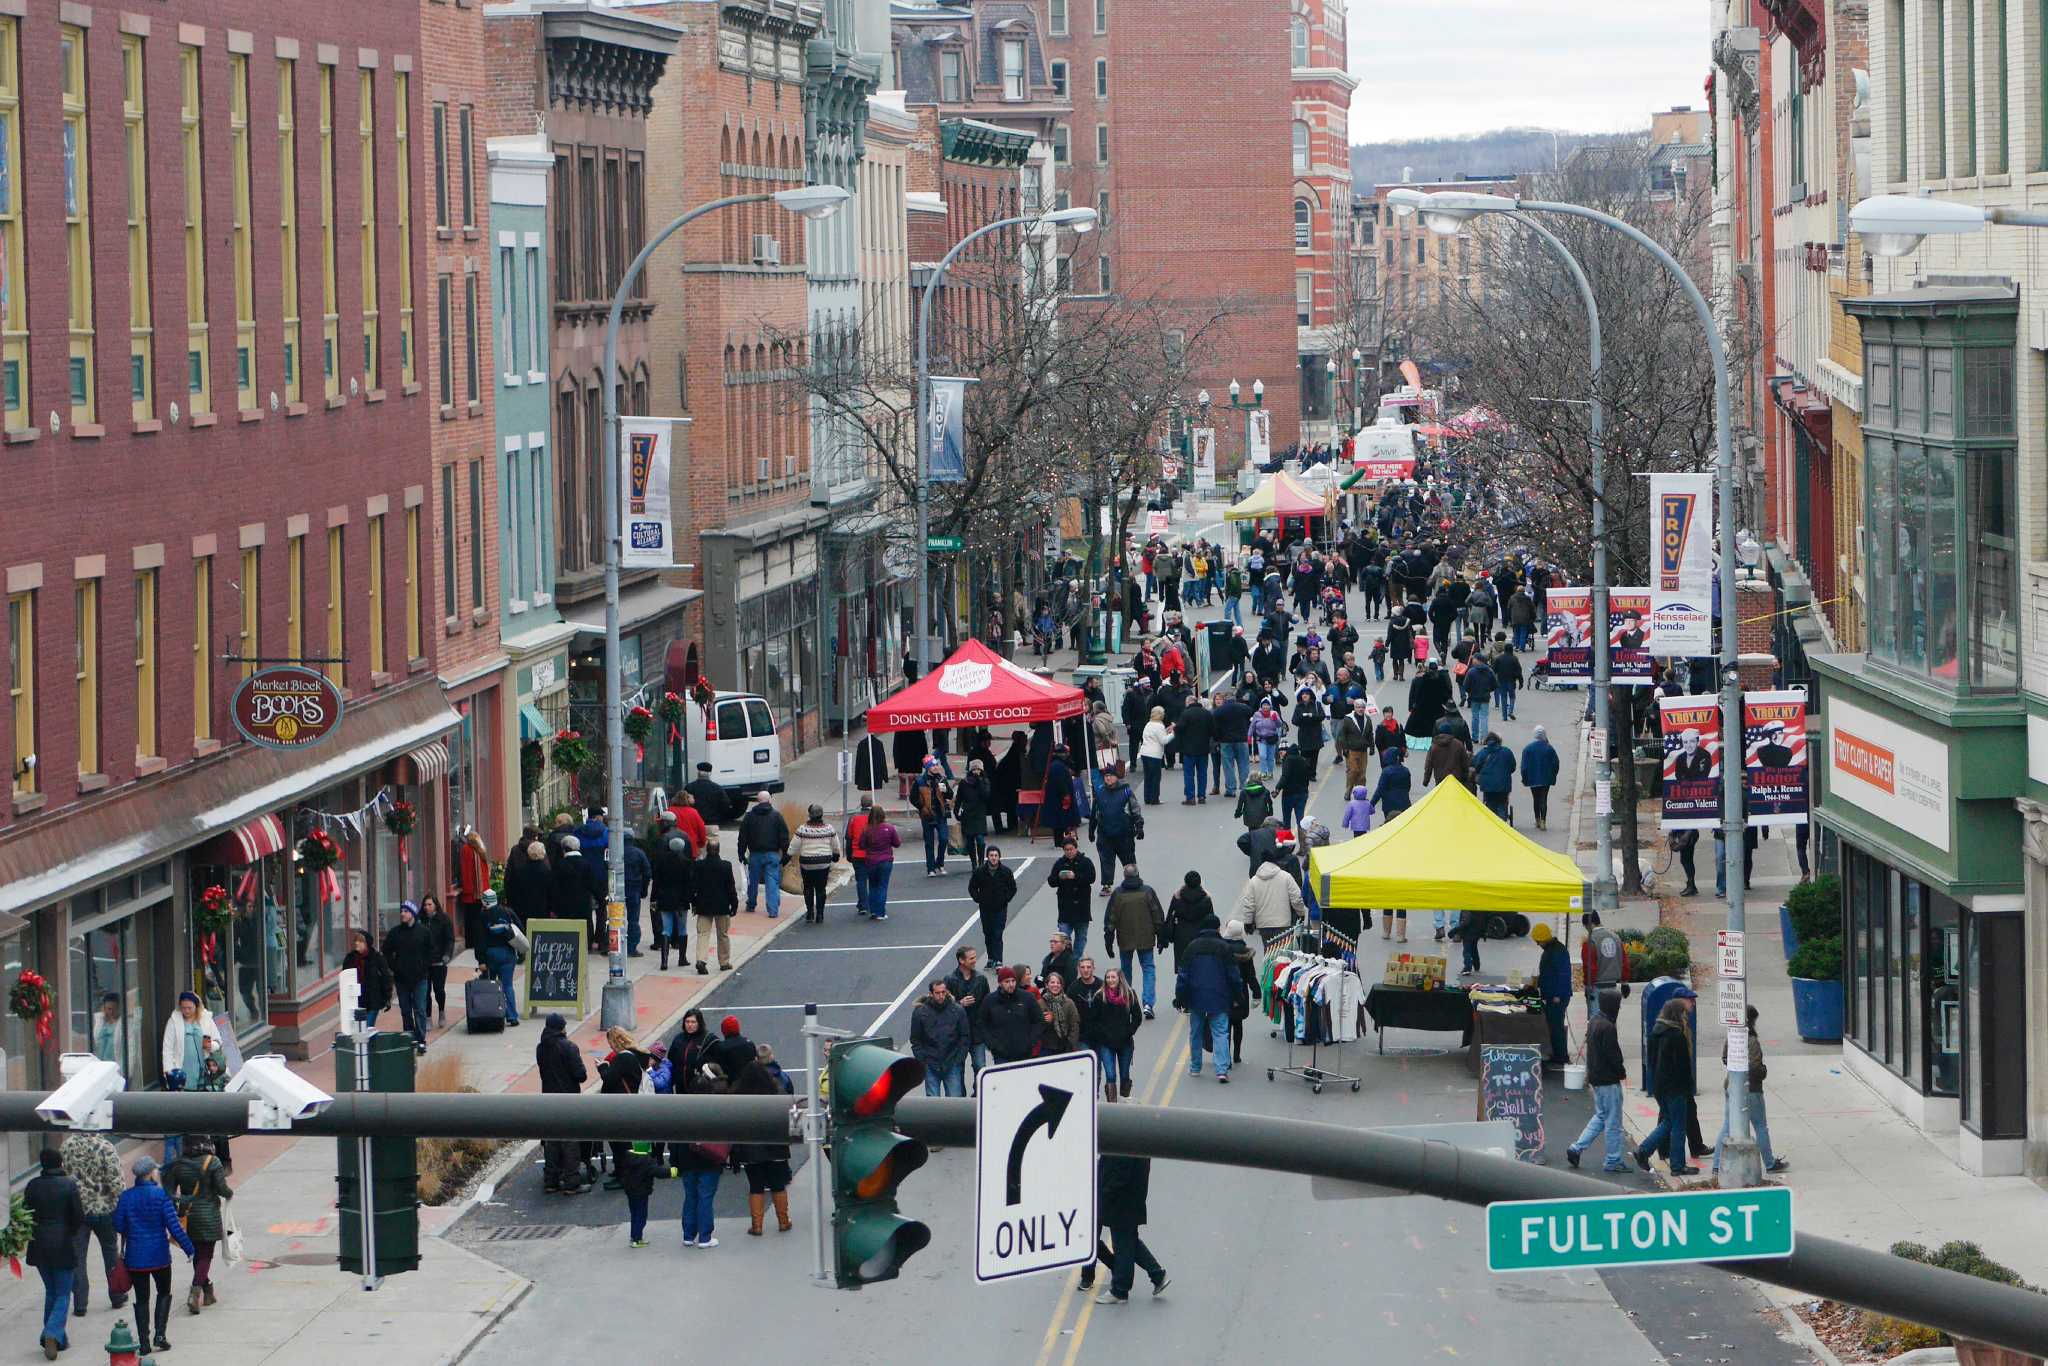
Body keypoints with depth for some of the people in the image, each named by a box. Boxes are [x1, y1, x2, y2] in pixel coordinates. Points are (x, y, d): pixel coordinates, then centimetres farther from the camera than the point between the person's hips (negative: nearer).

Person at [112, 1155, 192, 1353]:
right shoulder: (160, 1194, -12)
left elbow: (118, 1226, 1)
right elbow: (174, 1225, -14)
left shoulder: (126, 1197, -4)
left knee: (141, 1298, 10)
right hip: (159, 1255, -2)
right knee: (163, 1294, 17)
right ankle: (160, 1334, 4)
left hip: (135, 1257, 2)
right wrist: (188, 1248, -6)